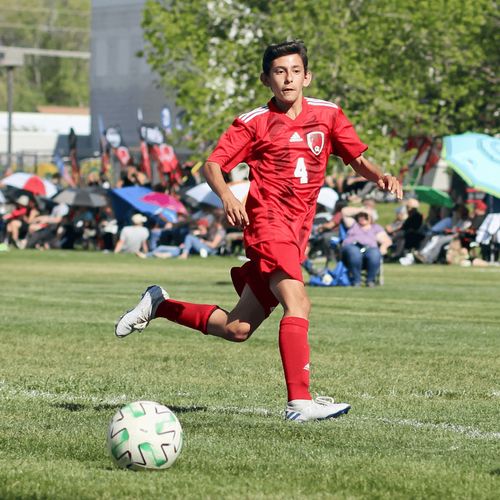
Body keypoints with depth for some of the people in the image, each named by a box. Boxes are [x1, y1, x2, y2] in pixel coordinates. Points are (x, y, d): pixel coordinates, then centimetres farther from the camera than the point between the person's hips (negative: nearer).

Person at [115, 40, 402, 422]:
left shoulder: (327, 115, 10)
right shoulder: (254, 122, -1)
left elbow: (358, 160, 15)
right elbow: (213, 164, -3)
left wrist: (380, 176, -7)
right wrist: (227, 195, -24)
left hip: (296, 235, 6)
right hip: (267, 222, -6)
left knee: (237, 329, 9)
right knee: (297, 303, -27)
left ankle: (159, 305, 29)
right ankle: (300, 401, -33)